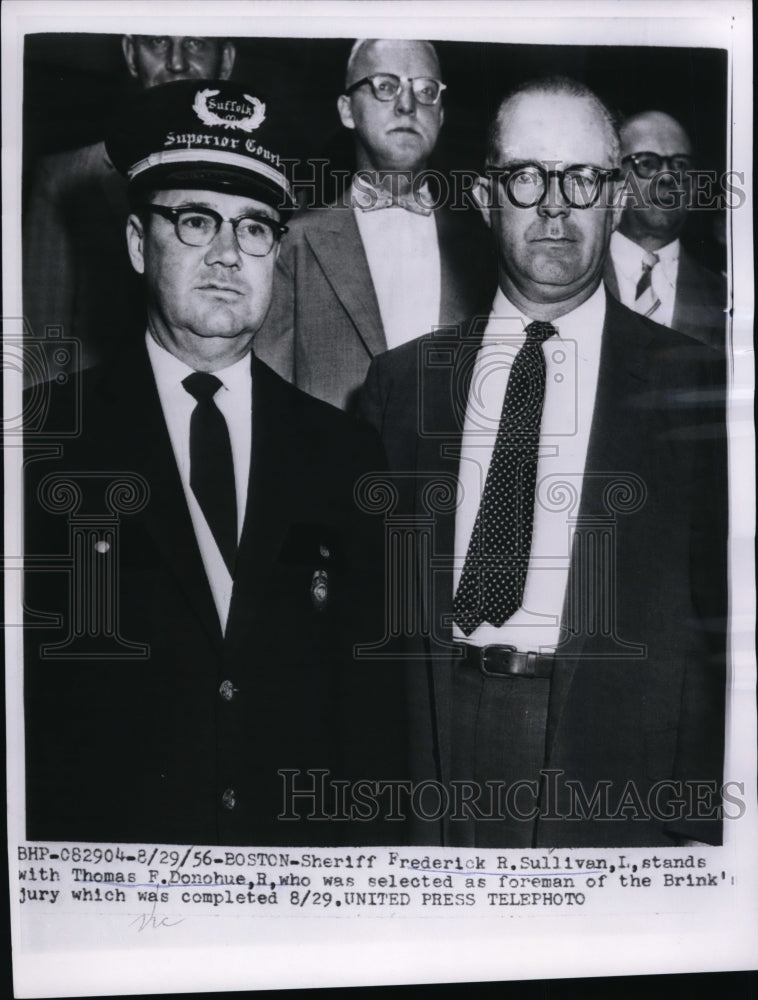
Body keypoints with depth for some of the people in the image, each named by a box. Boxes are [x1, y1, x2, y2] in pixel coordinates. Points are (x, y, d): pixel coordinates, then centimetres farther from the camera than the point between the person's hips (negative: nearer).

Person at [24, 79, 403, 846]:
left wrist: (357, 833, -6)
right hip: (98, 852, -1)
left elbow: (368, 689, 1)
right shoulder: (45, 439, -7)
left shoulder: (344, 452, -1)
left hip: (301, 846, 2)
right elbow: (19, 687, -6)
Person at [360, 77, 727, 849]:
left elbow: (722, 623, -1)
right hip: (430, 774, 2)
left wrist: (704, 825, -6)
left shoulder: (695, 384, -1)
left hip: (621, 788, -1)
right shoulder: (399, 381, 4)